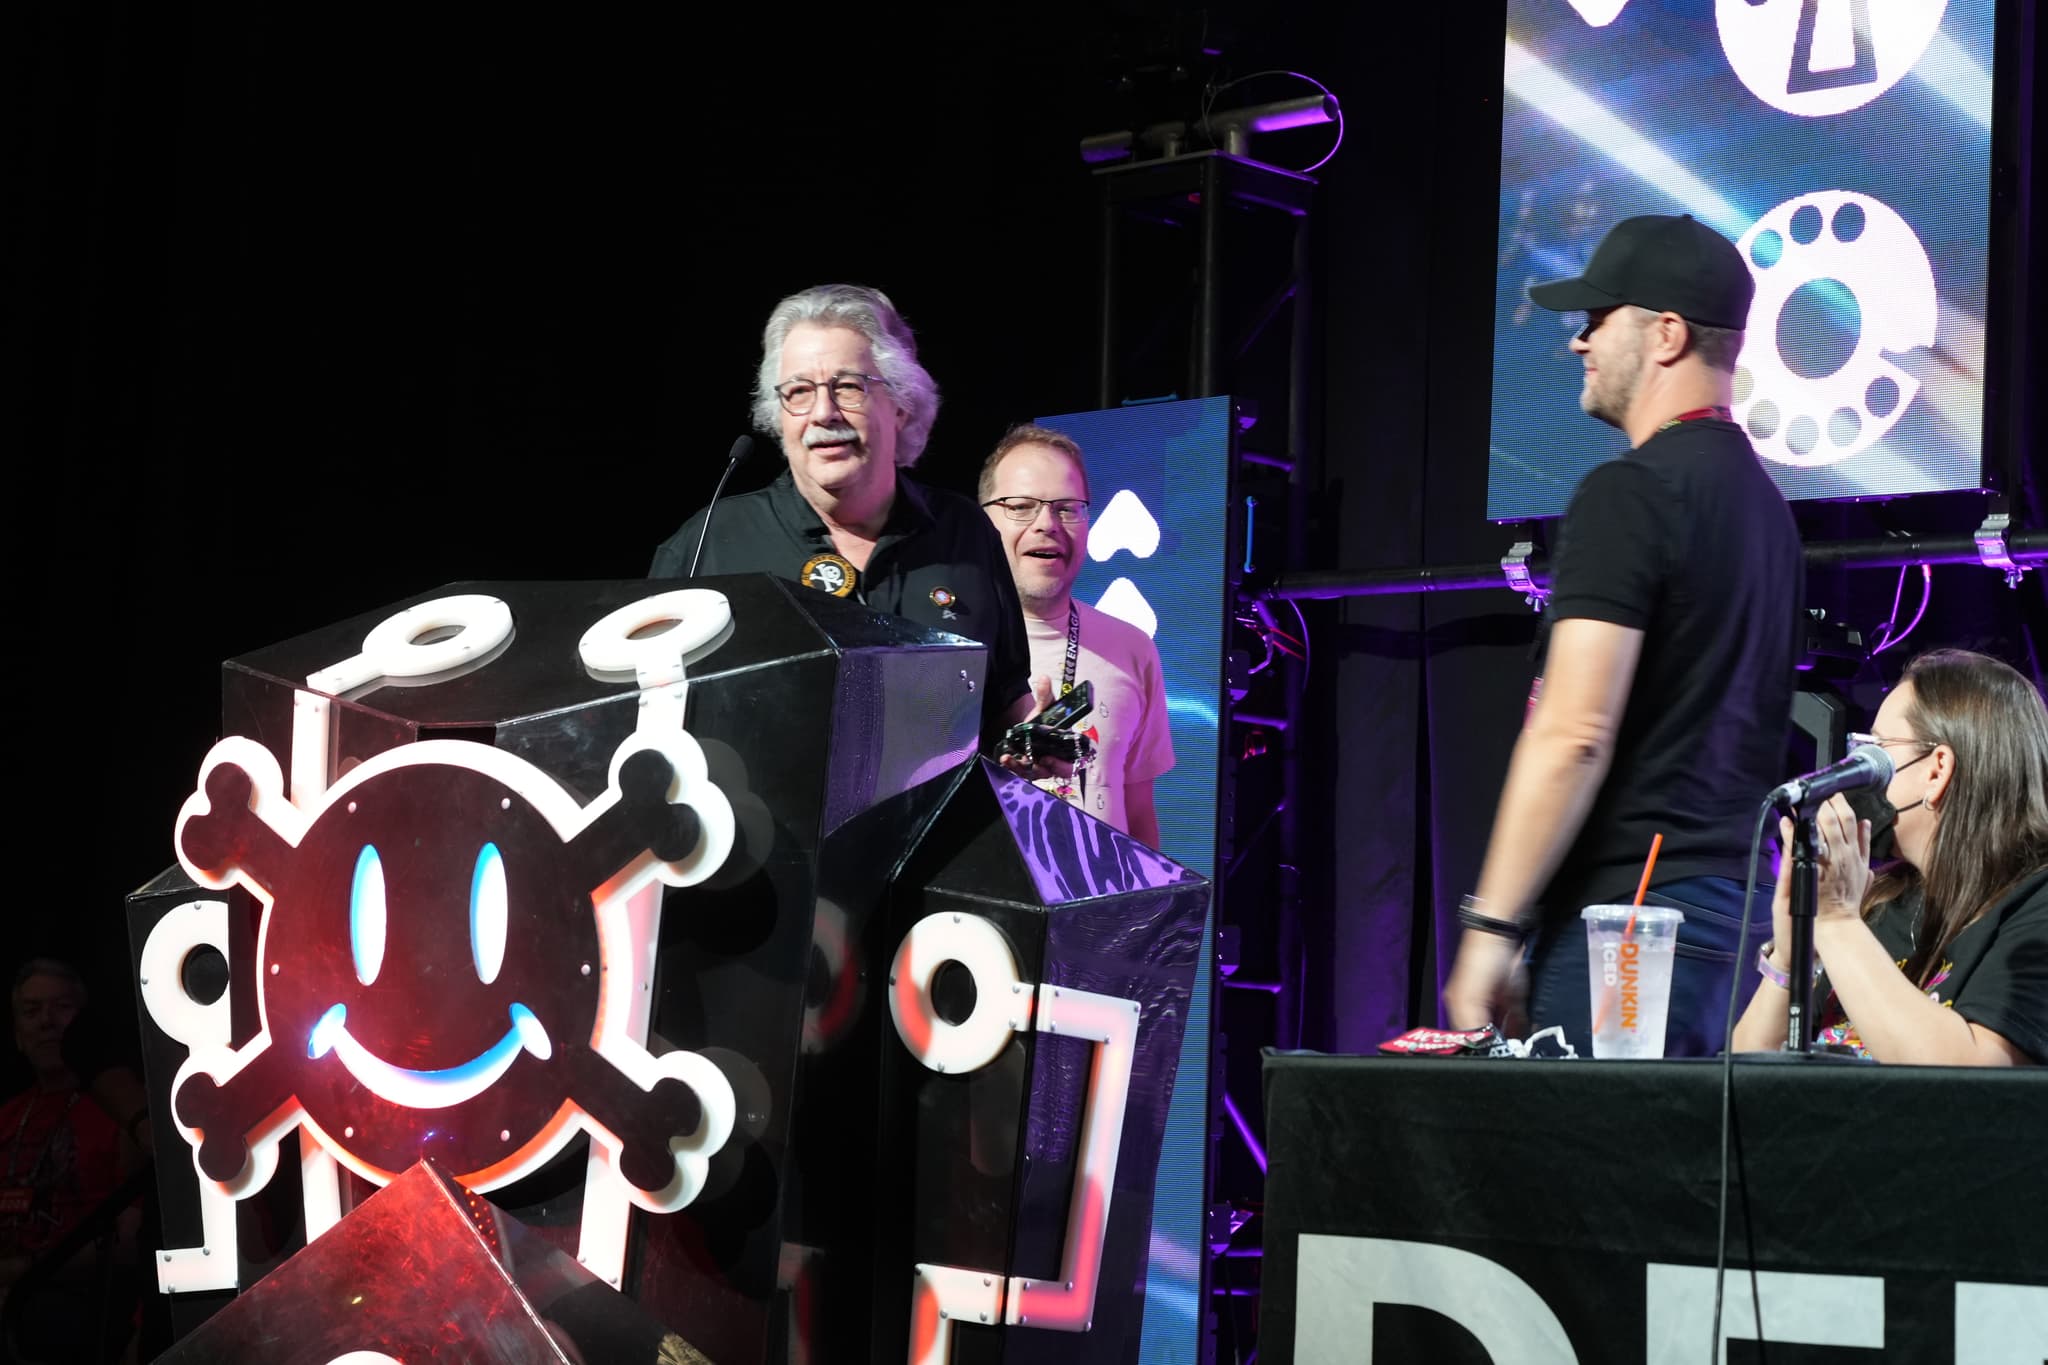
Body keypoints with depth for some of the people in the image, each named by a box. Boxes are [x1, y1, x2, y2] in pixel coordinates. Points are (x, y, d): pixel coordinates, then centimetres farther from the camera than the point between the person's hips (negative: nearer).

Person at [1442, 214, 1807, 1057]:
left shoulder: (1631, 492, -10)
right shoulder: (1763, 501, 19)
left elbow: (1574, 734, -18)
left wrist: (1492, 927, -16)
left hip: (1625, 914, -9)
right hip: (1735, 912, 9)